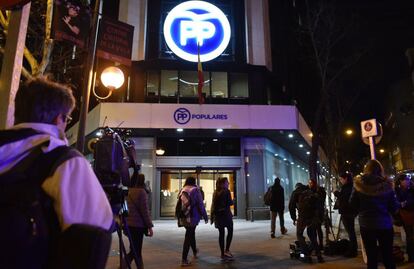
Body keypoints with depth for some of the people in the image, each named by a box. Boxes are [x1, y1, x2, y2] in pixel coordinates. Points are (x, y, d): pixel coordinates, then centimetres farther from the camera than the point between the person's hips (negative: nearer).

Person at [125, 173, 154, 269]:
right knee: (136, 250, -1)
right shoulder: (141, 191, -12)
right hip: (138, 225, -8)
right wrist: (150, 226, -9)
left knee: (135, 249, 16)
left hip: (129, 224, 8)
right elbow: (144, 211, -14)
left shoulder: (129, 191, 8)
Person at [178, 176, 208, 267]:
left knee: (191, 233, 24)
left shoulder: (182, 190, 8)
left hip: (183, 217, 5)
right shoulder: (195, 190, -7)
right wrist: (205, 216, -2)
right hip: (192, 217, -5)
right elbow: (200, 204, -10)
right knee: (189, 236, 1)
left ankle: (195, 251, 44)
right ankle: (184, 260, 1)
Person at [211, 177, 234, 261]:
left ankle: (223, 254, 13)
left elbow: (213, 204, 9)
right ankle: (227, 250, 2)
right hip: (225, 214, -6)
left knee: (221, 233, 9)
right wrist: (232, 200, 9)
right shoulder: (226, 191, -9)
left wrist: (212, 216, 13)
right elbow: (230, 203, -13)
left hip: (217, 215, 6)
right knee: (230, 231, 10)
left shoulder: (215, 192, 9)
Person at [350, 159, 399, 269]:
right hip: (385, 224, 0)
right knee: (388, 256, 13)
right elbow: (394, 207, -1)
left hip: (366, 225, 0)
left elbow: (352, 204, 1)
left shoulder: (359, 184, -9)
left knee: (371, 257, 9)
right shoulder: (386, 184, -8)